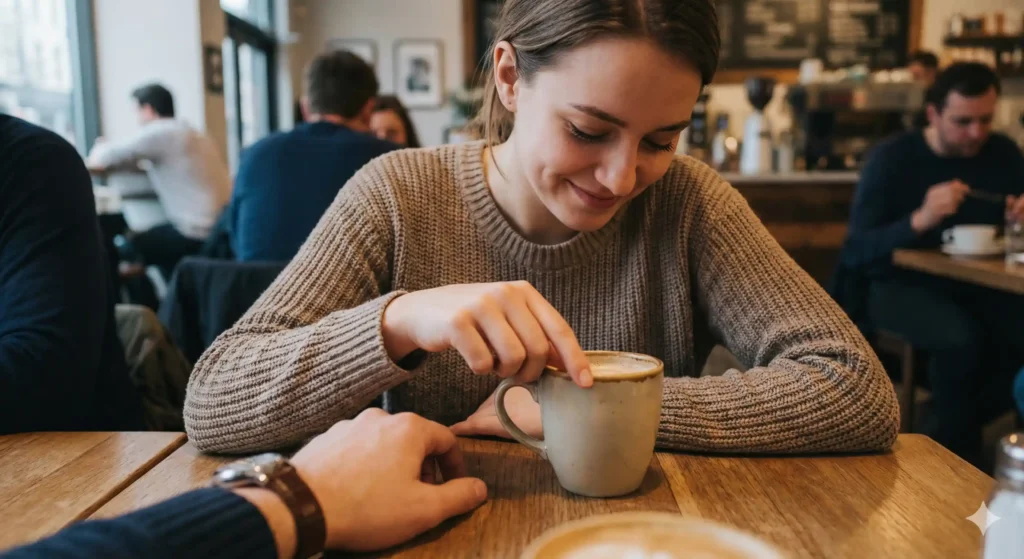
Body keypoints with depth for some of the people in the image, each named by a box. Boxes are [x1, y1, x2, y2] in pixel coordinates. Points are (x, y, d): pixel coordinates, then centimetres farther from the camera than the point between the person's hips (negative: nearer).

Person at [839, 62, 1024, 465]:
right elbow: (855, 254, -14)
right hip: (903, 286, -4)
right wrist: (918, 221, -29)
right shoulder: (893, 159, -7)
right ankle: (958, 451, -7)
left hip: (980, 286, 4)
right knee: (962, 337, -34)